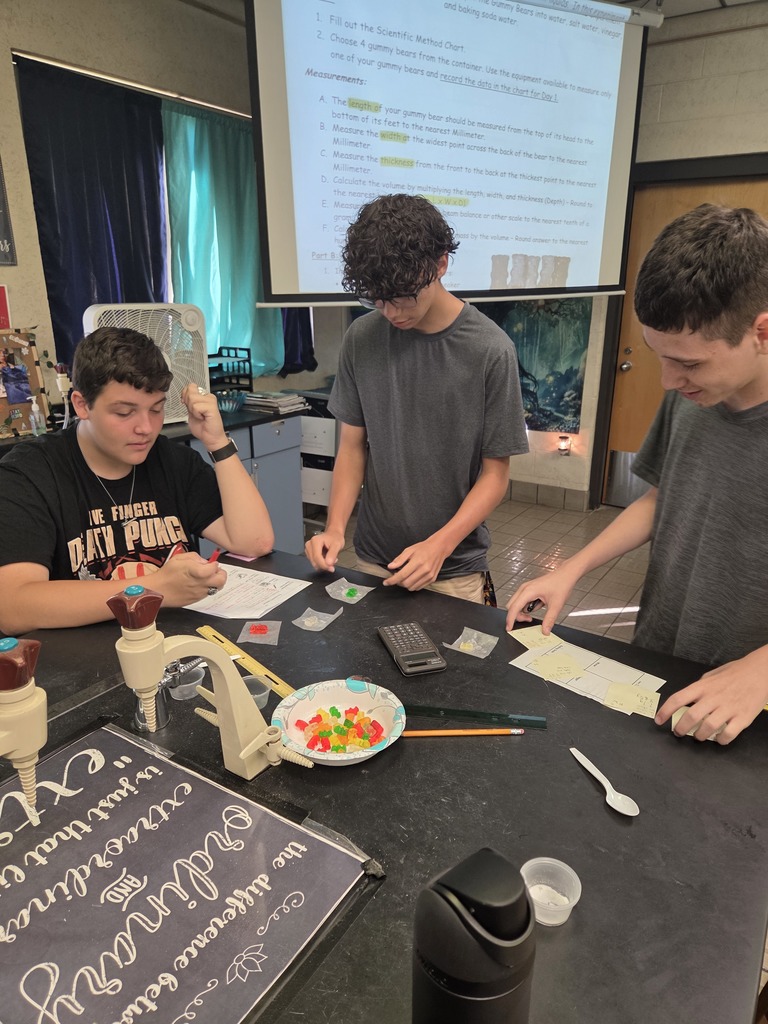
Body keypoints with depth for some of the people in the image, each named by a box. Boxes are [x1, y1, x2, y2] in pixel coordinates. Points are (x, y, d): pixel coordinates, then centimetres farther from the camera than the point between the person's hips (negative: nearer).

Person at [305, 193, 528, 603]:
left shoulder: (490, 350, -15)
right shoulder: (362, 338, -6)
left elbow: (495, 473, -9)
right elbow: (353, 443, 2)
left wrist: (440, 545, -20)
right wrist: (335, 527, -11)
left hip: (454, 570, -2)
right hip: (372, 560, 3)